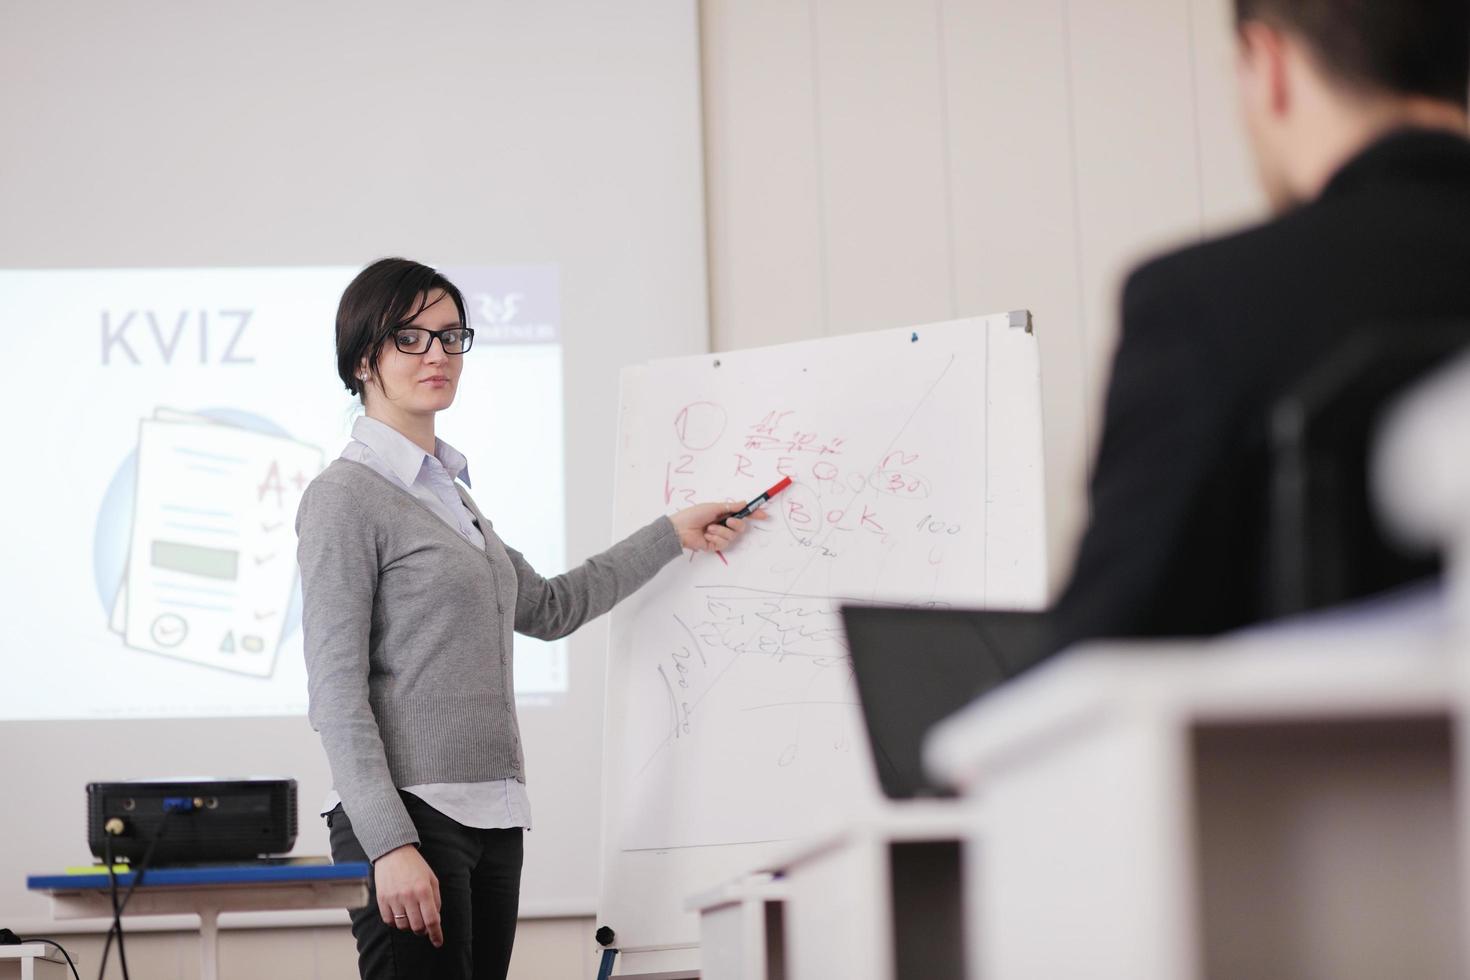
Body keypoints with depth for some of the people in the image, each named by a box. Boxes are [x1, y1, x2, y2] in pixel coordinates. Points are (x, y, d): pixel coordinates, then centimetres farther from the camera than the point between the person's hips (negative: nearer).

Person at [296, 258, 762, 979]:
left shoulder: (448, 490, 20)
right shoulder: (346, 496, -6)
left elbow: (546, 608, 31)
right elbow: (337, 694, -12)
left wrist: (673, 534, 32)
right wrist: (391, 845, -19)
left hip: (491, 817, 8)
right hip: (409, 814, -8)